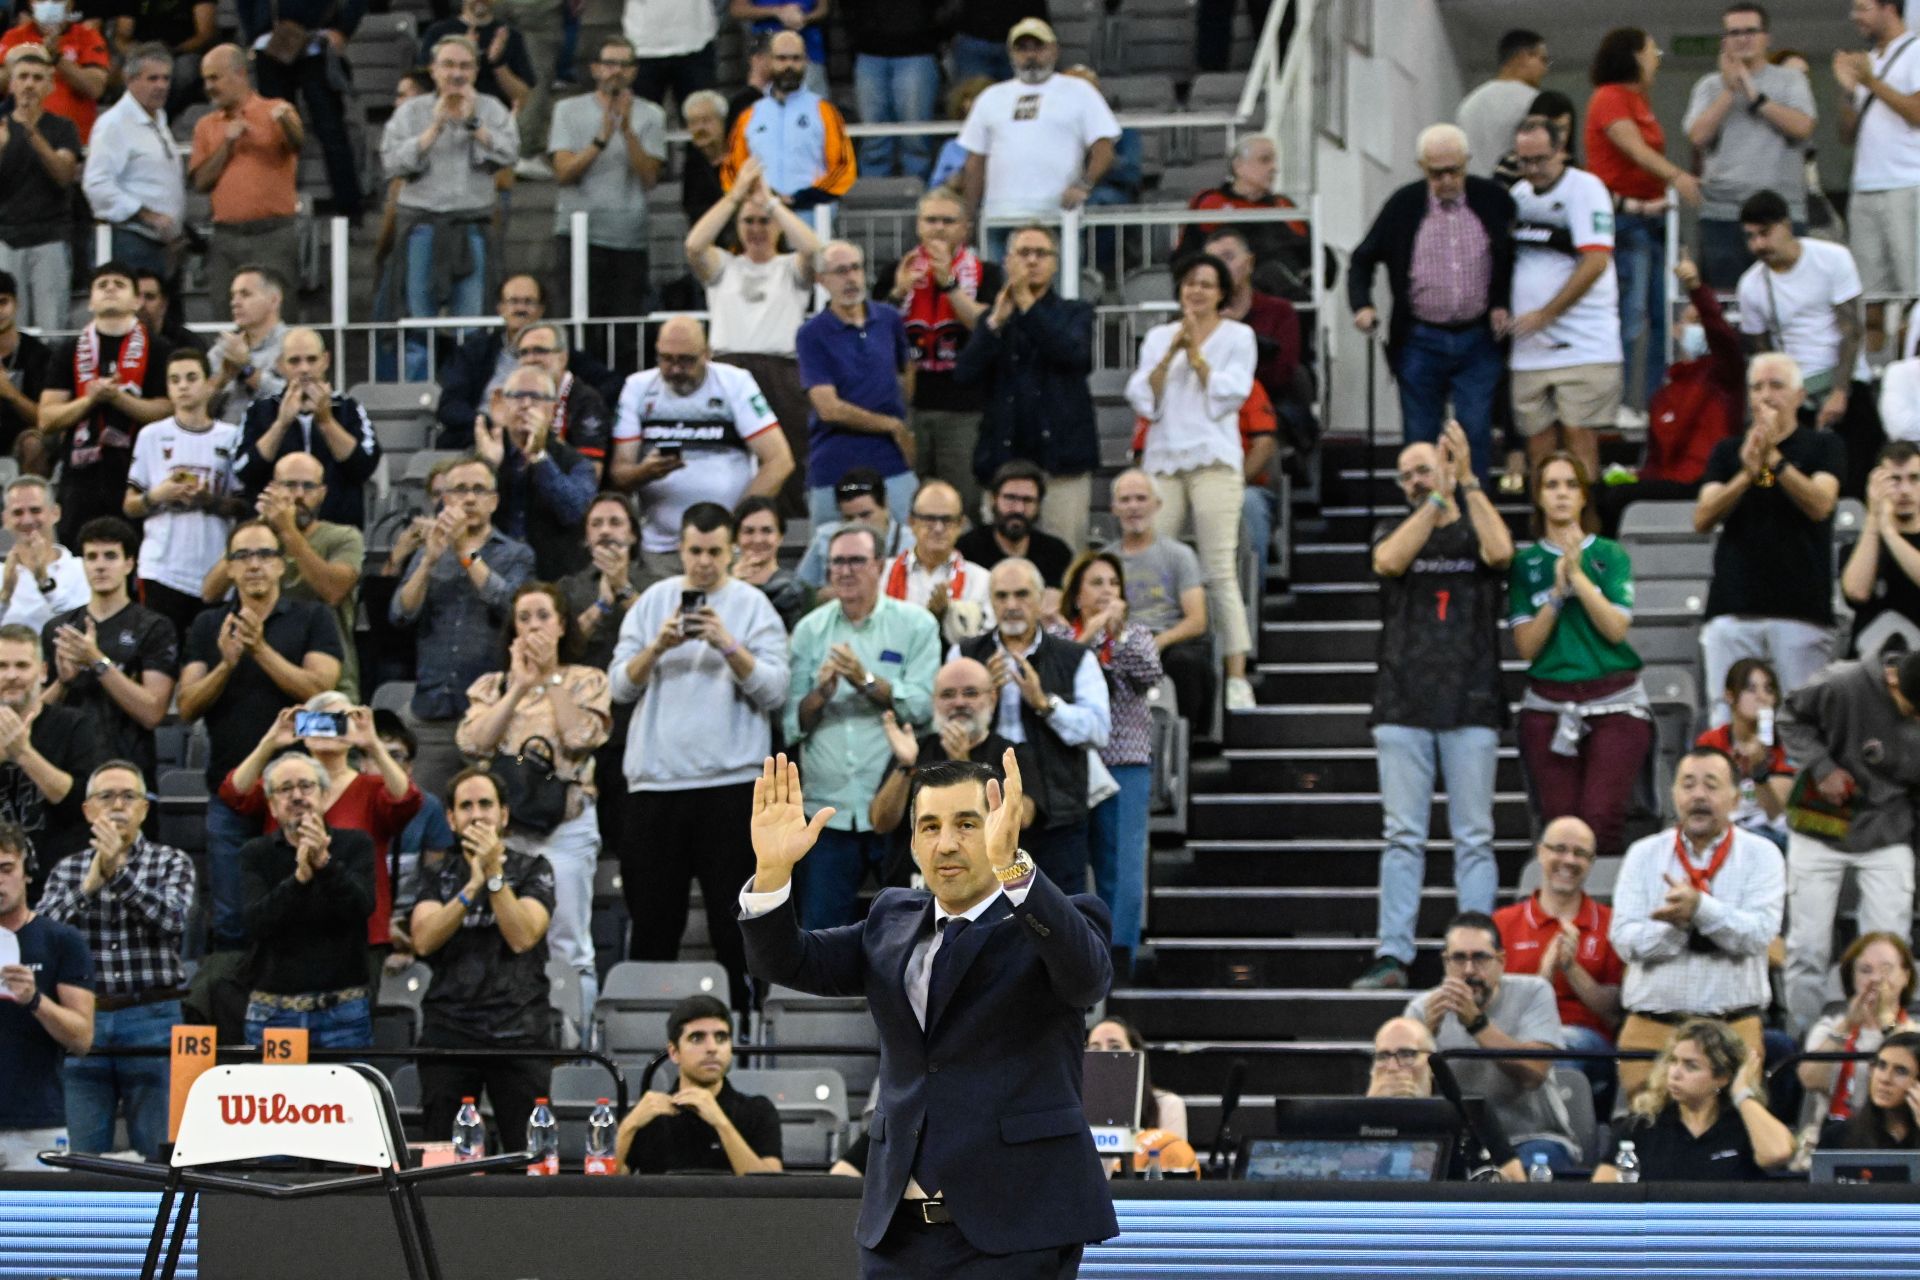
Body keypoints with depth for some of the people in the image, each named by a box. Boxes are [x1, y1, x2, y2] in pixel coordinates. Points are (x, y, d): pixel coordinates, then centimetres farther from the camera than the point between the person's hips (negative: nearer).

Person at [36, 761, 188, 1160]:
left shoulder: (171, 862, 6)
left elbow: (172, 919, -13)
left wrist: (119, 871, -21)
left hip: (153, 1021, -2)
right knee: (82, 1158, 3)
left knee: (155, 1155, 1)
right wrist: (89, 885, -15)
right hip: (84, 1019, 2)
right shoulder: (68, 869, 11)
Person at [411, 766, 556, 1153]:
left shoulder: (532, 870, 7)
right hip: (448, 1031, 2)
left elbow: (523, 937, -8)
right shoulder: (439, 877, 13)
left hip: (518, 1032, -2)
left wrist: (494, 875, -11)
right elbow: (424, 940, -4)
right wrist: (472, 886, -13)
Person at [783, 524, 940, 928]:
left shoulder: (916, 625, 2)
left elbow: (923, 705, -10)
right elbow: (791, 723, 5)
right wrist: (820, 693, -14)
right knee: (820, 931, 2)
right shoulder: (810, 630, 10)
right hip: (829, 810, 2)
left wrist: (866, 681, -21)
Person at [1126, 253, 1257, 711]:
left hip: (1214, 460, -3)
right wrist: (1171, 352, -4)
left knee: (1220, 570, -9)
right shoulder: (1158, 338, 16)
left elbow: (1227, 397, -3)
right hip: (1163, 461, 3)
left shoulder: (1237, 337, 8)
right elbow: (1142, 400, 5)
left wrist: (1195, 352, -5)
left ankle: (1236, 678, -9)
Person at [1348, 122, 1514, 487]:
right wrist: (1361, 305, -9)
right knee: (1419, 439, 5)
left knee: (1475, 432, -6)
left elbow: (1514, 258, 11)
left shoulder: (1493, 200, -2)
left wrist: (1504, 304, -3)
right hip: (1421, 342, 1)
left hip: (1478, 338, -1)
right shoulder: (1403, 205, -1)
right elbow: (1363, 260, 7)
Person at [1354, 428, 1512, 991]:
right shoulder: (1393, 531, 16)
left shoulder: (1477, 528, 12)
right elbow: (1389, 560, -7)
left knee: (1474, 838, -2)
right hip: (1404, 705, 1)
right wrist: (1437, 501, -8)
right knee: (1403, 837, -2)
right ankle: (1392, 955, -4)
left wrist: (1468, 482, -9)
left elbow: (1500, 552, -11)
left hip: (1471, 705, -1)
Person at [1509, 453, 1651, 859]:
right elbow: (1526, 645, 1)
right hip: (1550, 709, 1)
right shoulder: (1525, 563, 9)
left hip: (1614, 704, -1)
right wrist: (1557, 592, -10)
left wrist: (1578, 575, -12)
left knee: (1603, 820, -15)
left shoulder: (1610, 556, 7)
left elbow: (1616, 628, -6)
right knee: (1559, 823, -6)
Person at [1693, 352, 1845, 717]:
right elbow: (1702, 520, 2)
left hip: (1801, 613, -2)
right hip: (1732, 610, 2)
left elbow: (1820, 504, -8)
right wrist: (1747, 473, -13)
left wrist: (1773, 458, -19)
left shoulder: (1822, 447, 9)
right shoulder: (1727, 452, 16)